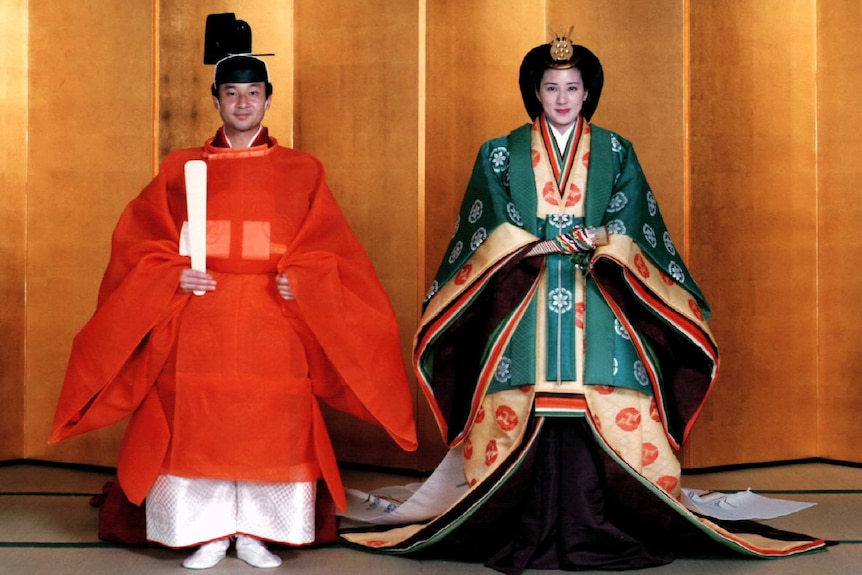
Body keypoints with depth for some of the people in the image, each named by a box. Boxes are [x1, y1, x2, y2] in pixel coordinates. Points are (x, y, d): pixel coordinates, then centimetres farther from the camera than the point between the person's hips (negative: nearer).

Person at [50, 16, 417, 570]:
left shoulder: (303, 171, 9)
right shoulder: (180, 168, 10)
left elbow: (327, 249, 5)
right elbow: (139, 240, 6)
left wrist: (300, 281, -12)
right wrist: (174, 275, -10)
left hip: (274, 327, 0)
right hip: (199, 325, 0)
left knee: (271, 428, 0)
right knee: (198, 426, -1)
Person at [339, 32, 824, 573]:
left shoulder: (616, 153, 12)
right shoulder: (502, 153, 11)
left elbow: (626, 229, 3)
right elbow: (498, 232, 2)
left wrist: (602, 243, -18)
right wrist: (543, 246, -13)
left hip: (598, 304, 1)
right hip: (523, 302, 0)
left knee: (602, 411, -8)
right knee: (526, 414, -7)